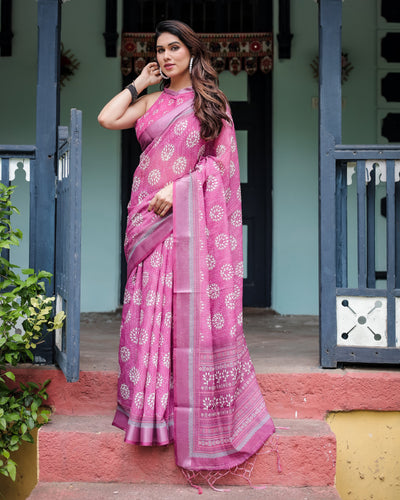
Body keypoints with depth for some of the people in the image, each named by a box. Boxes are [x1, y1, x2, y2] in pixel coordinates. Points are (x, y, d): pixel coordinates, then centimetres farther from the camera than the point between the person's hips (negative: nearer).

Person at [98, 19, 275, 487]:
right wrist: (140, 82, 12)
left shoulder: (212, 102, 7)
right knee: (150, 305, 0)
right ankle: (152, 406, 8)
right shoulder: (151, 101, 18)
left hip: (192, 216, -3)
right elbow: (107, 119, 5)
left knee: (193, 305, -6)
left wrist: (178, 188, -14)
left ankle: (196, 409, 4)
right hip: (150, 218, 4)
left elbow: (221, 161, -2)